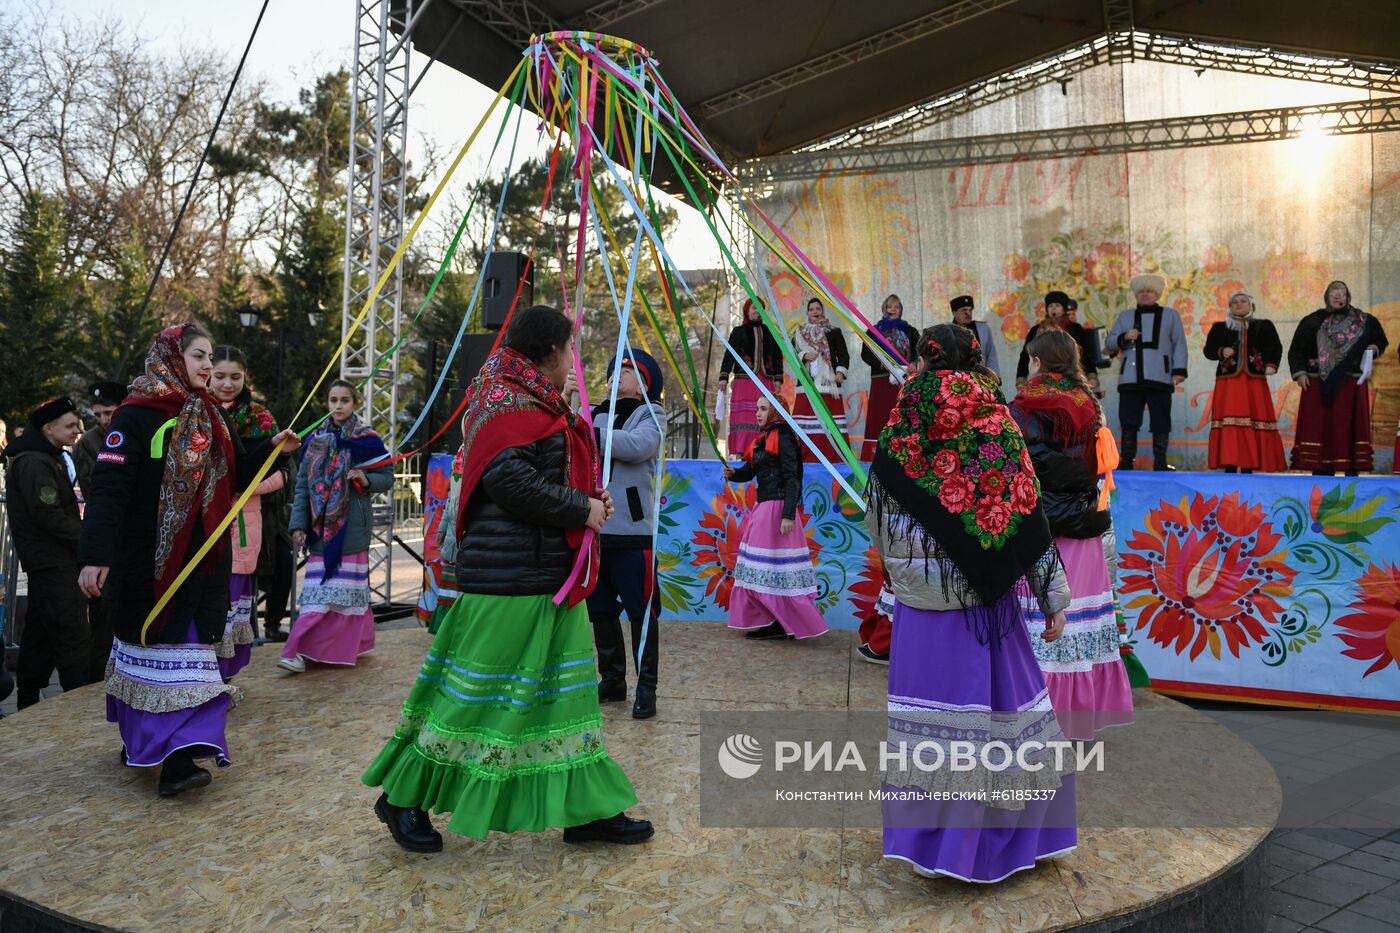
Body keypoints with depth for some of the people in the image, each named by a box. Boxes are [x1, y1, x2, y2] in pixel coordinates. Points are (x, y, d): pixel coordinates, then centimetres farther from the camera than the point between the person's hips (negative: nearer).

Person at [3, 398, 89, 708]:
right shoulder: (34, 462, -16)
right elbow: (49, 515, -22)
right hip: (54, 563, -11)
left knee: (40, 631, 16)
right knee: (73, 635, -9)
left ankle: (28, 701, 26)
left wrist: (81, 535, 8)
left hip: (49, 562, 11)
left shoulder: (47, 457, 16)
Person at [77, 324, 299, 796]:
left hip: (203, 560, 6)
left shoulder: (212, 416, 11)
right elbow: (109, 486, -18)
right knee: (155, 643, 2)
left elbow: (235, 474, 18)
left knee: (189, 644, 1)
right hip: (149, 559, -6)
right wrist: (95, 555, -26)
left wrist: (271, 448, 1)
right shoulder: (137, 415, -10)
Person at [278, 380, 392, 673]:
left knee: (345, 588, -4)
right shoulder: (315, 439, 9)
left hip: (351, 527, -2)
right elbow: (302, 484, 8)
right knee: (318, 590, 0)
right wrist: (299, 524, 0)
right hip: (321, 527, 2)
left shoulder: (367, 439, 1)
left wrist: (368, 480, -15)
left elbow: (388, 478, 6)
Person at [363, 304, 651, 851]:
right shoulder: (511, 401, -13)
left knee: (565, 690, 12)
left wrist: (590, 499, 10)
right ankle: (403, 798, 16)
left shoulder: (534, 401, 19)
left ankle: (588, 809, 20)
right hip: (509, 577, -11)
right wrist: (582, 508, -16)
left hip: (551, 575, 11)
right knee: (480, 693, -1)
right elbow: (509, 478, -25)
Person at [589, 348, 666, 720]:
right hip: (593, 526, 6)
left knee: (641, 610, -1)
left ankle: (646, 687, 10)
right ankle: (612, 679, 28)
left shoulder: (651, 414, 0)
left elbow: (639, 445, -21)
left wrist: (590, 436, -20)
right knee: (600, 609, 14)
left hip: (632, 528, -5)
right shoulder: (594, 414, 15)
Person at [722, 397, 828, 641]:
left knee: (774, 569, -5)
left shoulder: (783, 437, -9)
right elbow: (749, 471, 14)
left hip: (777, 507, -9)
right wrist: (733, 473, -8)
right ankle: (771, 622, 14)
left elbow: (791, 478, -15)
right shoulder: (762, 439, 17)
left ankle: (783, 625, 2)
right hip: (763, 507, 9)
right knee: (764, 570, 9)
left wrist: (788, 515, -21)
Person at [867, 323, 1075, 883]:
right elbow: (1034, 529, -4)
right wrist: (1054, 598, 3)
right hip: (989, 607, 0)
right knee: (1000, 706, 11)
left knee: (931, 721, 8)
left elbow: (877, 526, 4)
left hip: (923, 609, 0)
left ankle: (935, 834, 19)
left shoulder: (900, 449, -6)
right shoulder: (999, 439, -6)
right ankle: (1009, 830, 25)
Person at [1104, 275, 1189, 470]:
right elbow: (1109, 343, 16)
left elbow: (1179, 344, 7)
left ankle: (1160, 463, 2)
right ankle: (1126, 462, 6)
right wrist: (1124, 337, -5)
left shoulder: (1170, 315, 15)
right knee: (1128, 422, 0)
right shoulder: (1125, 317, 21)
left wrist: (1179, 370, -5)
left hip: (1159, 378, -2)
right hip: (1130, 379, 2)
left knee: (1160, 423, -3)